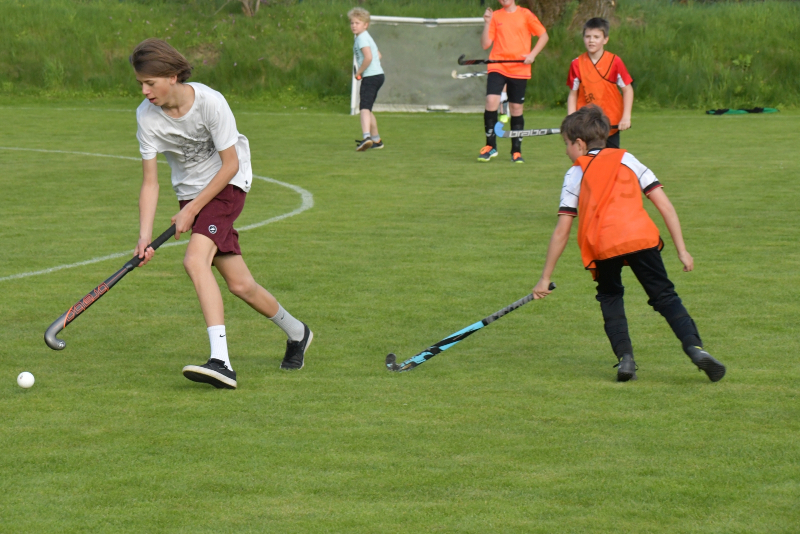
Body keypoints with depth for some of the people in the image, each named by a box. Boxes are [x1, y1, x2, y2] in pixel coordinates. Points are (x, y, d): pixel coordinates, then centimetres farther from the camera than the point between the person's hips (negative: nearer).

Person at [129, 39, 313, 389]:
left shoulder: (210, 102, -24)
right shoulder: (147, 116, -12)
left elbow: (230, 164, -15)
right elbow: (150, 182, -8)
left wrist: (192, 209, -18)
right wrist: (145, 235, -19)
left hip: (228, 184, -5)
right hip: (191, 194, 5)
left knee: (195, 260, -27)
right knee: (239, 285, -3)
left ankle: (220, 362, -32)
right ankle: (296, 333, 23)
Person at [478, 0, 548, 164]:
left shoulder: (525, 15, 3)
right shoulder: (495, 16, 6)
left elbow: (543, 36, 7)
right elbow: (485, 44, 3)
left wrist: (532, 55, -5)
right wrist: (487, 23, -8)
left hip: (519, 69, 0)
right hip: (497, 67, 0)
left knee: (516, 109, 5)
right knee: (491, 102, -17)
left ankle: (516, 151, 18)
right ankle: (490, 147, -3)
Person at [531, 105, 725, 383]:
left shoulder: (575, 174, 19)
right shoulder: (626, 160, 23)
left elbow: (562, 231, 14)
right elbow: (665, 206, 14)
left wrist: (545, 277, 19)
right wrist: (682, 250, 16)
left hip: (602, 245, -1)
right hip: (642, 238, 1)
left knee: (610, 298, 22)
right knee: (665, 296, 8)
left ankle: (625, 356, 3)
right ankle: (695, 347, -13)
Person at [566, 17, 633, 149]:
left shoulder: (614, 62, -6)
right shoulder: (577, 64, -2)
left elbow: (627, 89, -1)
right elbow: (573, 94, 3)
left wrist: (626, 117, -9)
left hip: (611, 125, -1)